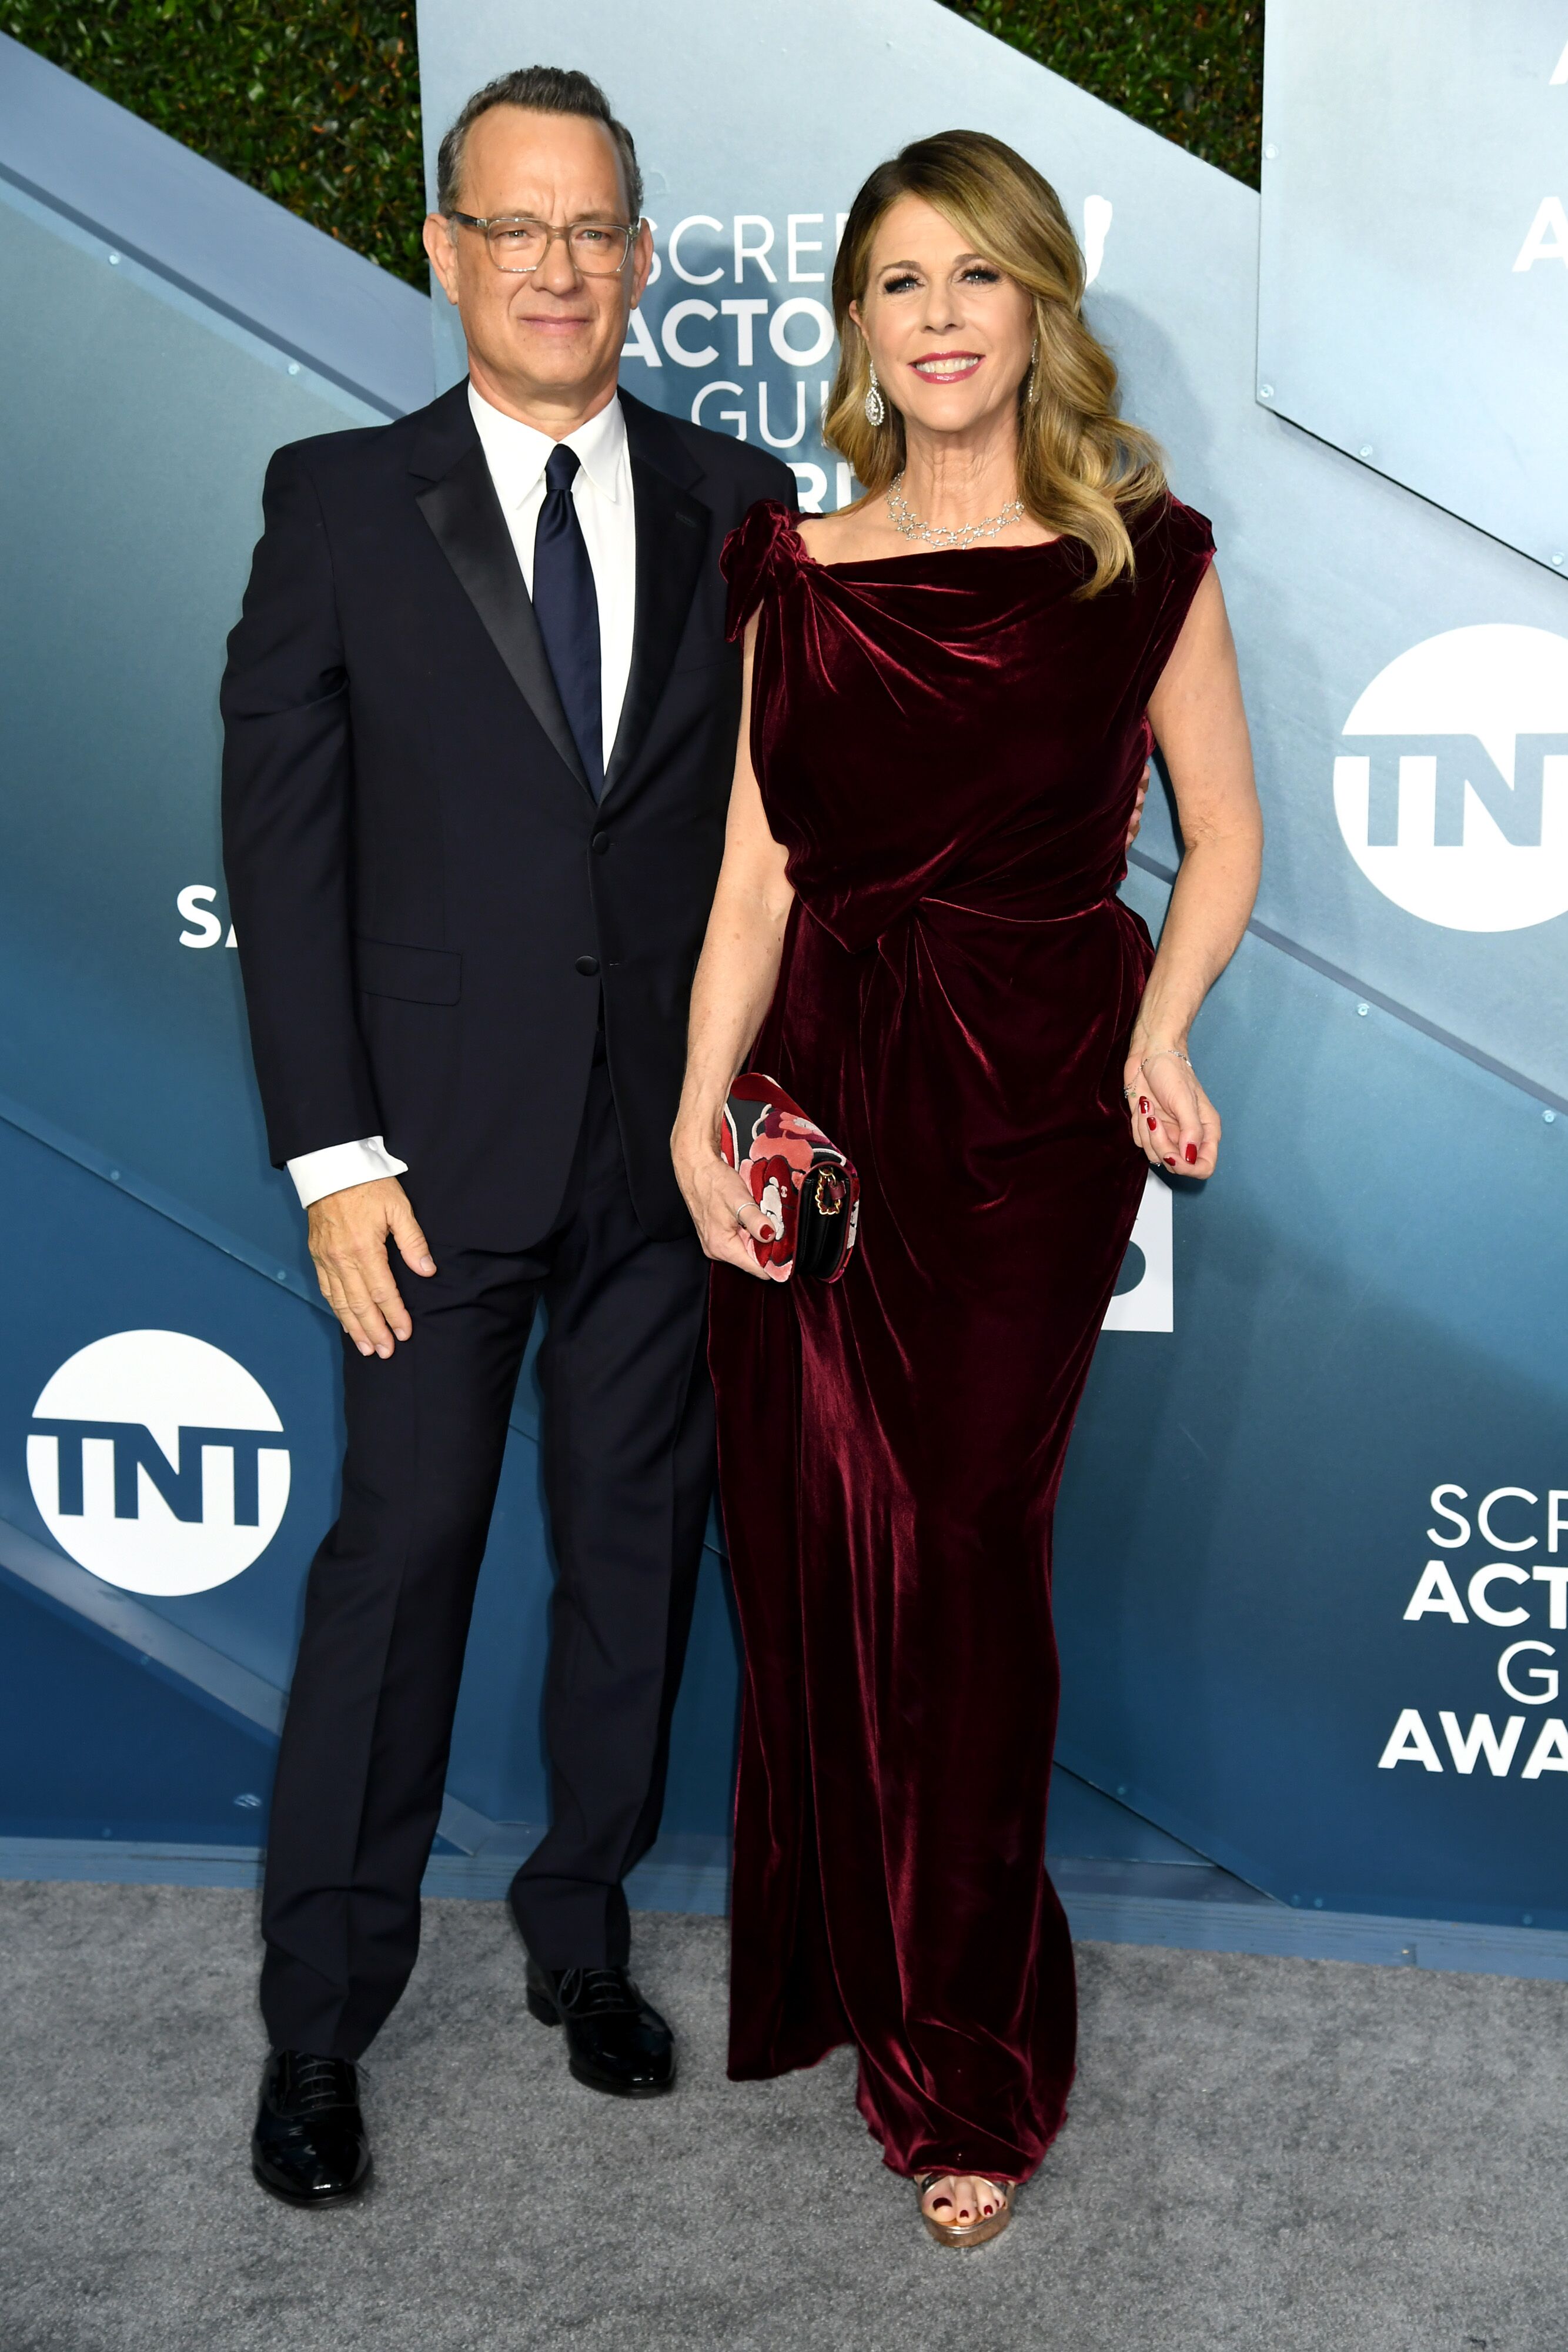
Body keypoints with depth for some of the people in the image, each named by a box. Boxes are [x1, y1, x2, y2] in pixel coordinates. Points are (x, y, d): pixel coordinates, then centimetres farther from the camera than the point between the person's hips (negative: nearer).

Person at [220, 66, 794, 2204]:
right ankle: (320, 2016, 19)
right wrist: (337, 1156, -9)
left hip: (676, 1142, 2)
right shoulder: (342, 504, -1)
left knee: (637, 1549, 12)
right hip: (445, 1143, -2)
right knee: (400, 1558, 3)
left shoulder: (739, 507, 5)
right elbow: (280, 840, -3)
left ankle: (583, 1932, 32)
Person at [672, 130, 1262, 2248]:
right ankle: (837, 1971, 31)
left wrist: (1161, 1033, -10)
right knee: (808, 1549, 6)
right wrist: (699, 1107, -5)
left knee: (960, 1561, 0)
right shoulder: (797, 573, 8)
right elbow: (756, 877, 6)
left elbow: (1225, 836, 6)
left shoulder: (1143, 558, 1)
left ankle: (973, 2069, 18)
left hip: (1034, 1104, -3)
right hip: (822, 1087, 3)